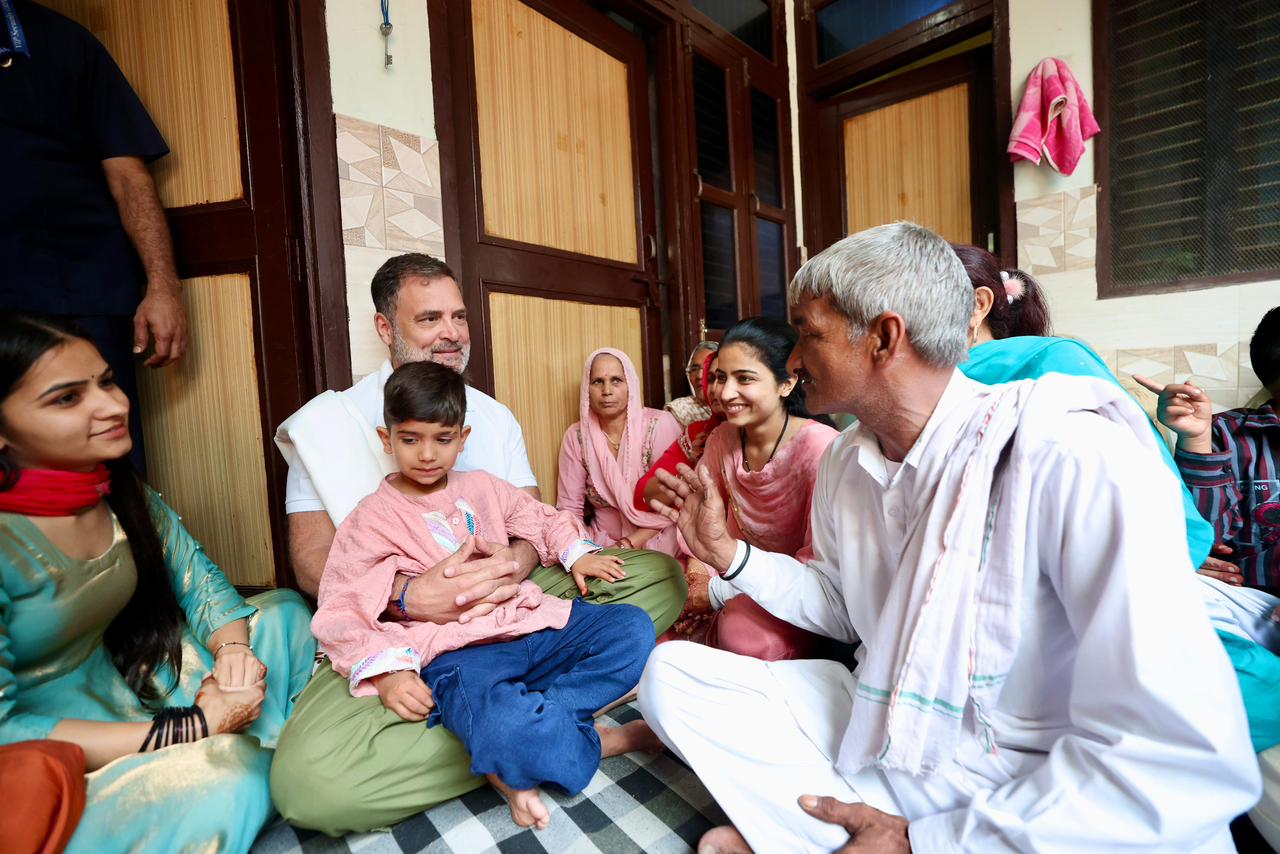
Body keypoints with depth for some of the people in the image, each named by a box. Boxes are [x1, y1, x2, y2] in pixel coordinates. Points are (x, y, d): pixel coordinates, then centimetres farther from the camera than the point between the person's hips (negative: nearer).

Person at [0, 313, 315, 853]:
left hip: (120, 683, 7)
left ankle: (273, 761, 7)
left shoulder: (119, 490, -5)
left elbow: (200, 581, 3)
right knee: (225, 770, -30)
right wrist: (189, 728, -25)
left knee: (283, 612, 4)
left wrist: (232, 646, -18)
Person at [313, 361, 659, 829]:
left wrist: (576, 553, 8)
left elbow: (543, 520, 27)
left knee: (632, 627, -9)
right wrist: (384, 671, -17)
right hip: (460, 651, -6)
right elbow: (342, 609, -2)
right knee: (510, 736, -37)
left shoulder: (483, 487, 17)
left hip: (530, 621, 6)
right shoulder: (373, 518, 4)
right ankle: (598, 741, -4)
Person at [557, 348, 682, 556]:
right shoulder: (576, 436, -1)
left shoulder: (660, 425, -10)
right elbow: (569, 508, 2)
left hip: (656, 541, -2)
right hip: (602, 544, 2)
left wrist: (627, 545, -17)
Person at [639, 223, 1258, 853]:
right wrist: (727, 553, -3)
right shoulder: (844, 462, -1)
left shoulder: (1072, 461, -24)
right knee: (670, 671, -7)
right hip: (882, 731, 6)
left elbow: (1190, 763, -27)